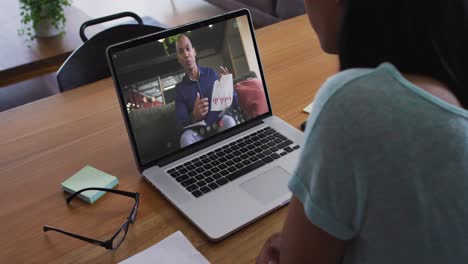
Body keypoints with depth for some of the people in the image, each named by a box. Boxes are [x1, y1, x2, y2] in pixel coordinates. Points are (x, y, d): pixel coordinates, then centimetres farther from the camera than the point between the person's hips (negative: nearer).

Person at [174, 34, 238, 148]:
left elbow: (234, 101, 7)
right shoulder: (179, 88, 3)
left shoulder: (211, 73, 5)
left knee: (229, 121, -30)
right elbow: (180, 124, -5)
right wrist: (194, 116, -27)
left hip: (219, 125, 1)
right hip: (198, 133, -1)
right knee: (186, 137, -32)